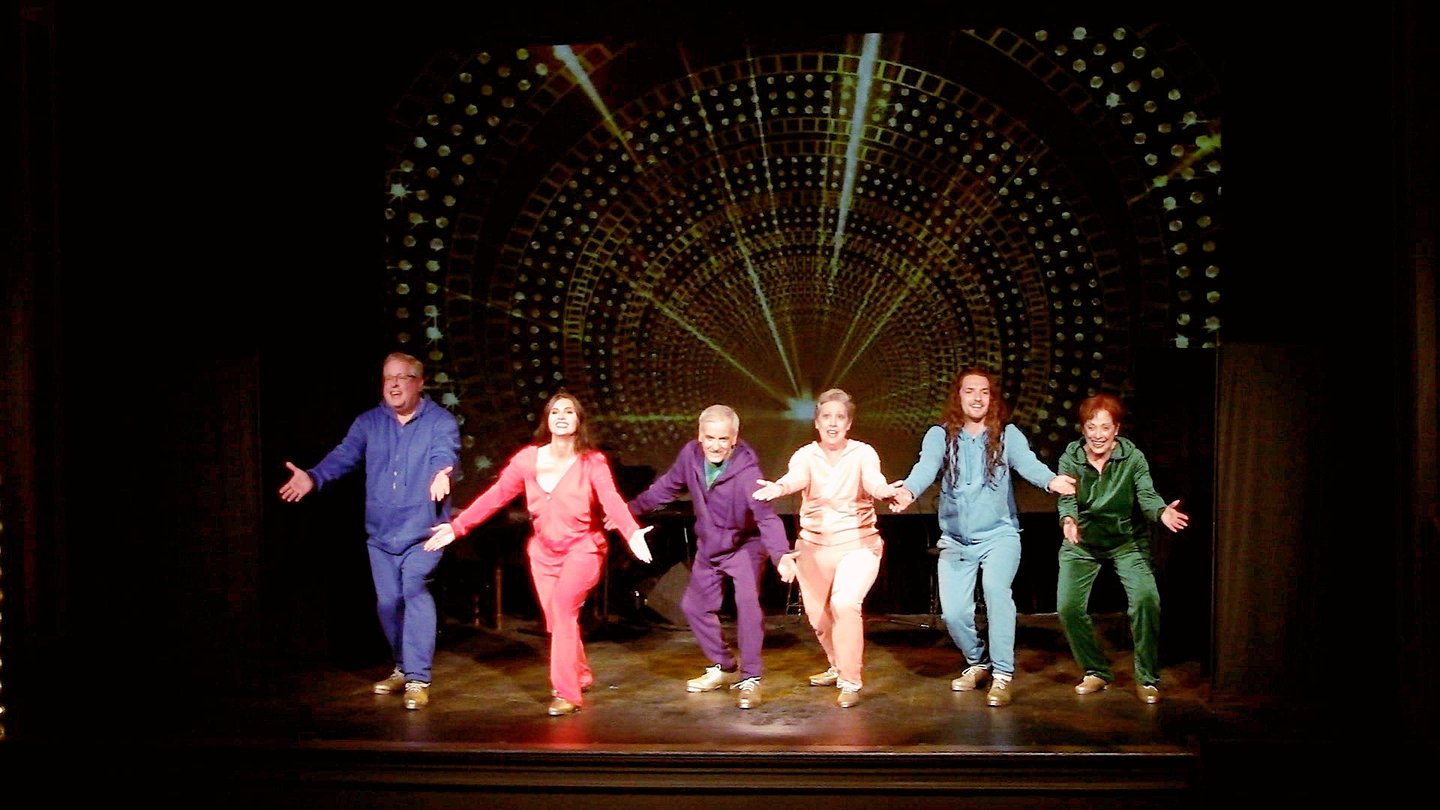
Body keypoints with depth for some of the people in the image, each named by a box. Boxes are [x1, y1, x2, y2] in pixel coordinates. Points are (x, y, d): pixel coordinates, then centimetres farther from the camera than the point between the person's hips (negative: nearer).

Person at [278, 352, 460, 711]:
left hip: (422, 531, -5)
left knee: (415, 591, -20)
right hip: (380, 532, 5)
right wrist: (314, 477, -23)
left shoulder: (441, 421, -4)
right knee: (388, 603, 11)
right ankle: (402, 668, 31)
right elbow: (344, 455, -3)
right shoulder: (368, 422, 8)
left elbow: (445, 454, -22)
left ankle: (418, 678, -14)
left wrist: (440, 475, -46)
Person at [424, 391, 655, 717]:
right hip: (544, 551, 4)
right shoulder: (528, 458, -5)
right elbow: (495, 496, -2)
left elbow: (612, 499, -28)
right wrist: (457, 527, -6)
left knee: (563, 606, -23)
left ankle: (567, 693, -15)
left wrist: (632, 532, -45)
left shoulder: (593, 461, -13)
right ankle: (581, 675, 36)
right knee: (557, 621, 8)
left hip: (583, 548, -4)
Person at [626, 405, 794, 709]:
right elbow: (667, 487, 1)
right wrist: (631, 508, 4)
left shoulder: (746, 469, -33)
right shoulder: (690, 453, -17)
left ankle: (750, 678, -9)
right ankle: (725, 667, 33)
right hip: (709, 547, 6)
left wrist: (781, 555, -57)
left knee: (748, 603, -25)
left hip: (745, 545, -6)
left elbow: (767, 516, -42)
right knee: (694, 605, 14)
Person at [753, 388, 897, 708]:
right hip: (814, 546, 3)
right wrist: (779, 487, -51)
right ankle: (838, 666, 41)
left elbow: (873, 482, -28)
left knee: (845, 603, -24)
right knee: (818, 615, 13)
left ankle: (851, 681, -8)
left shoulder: (863, 453, -8)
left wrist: (886, 491, -53)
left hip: (857, 543, -3)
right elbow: (796, 478, -27)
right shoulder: (806, 455, -5)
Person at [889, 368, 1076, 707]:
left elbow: (1027, 462, -21)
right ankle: (978, 663, 30)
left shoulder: (1007, 433, -2)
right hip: (955, 540, 2)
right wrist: (908, 490, -45)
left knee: (996, 589, -27)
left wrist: (1051, 480, -44)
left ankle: (1002, 674, -12)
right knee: (954, 612, 0)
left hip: (999, 534, -2)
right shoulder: (940, 434, -3)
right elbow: (927, 466, -21)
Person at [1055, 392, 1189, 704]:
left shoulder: (1133, 457, -13)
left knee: (1146, 599, -22)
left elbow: (1147, 494, -25)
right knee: (1068, 607, -10)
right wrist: (1068, 520, -46)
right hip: (1082, 542, 1)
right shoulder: (1070, 459, -11)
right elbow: (1066, 499, -23)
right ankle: (1097, 672, 14)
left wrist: (1162, 512, -48)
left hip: (1127, 540, -1)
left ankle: (1147, 678, -3)